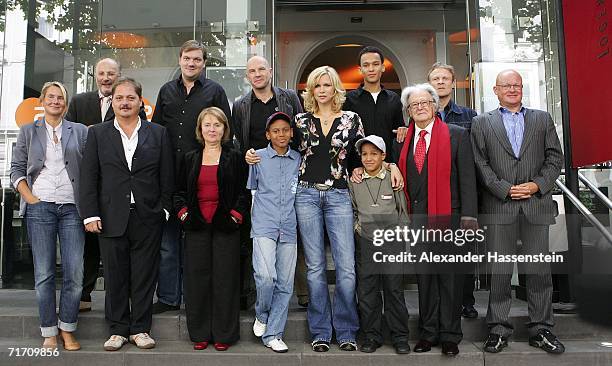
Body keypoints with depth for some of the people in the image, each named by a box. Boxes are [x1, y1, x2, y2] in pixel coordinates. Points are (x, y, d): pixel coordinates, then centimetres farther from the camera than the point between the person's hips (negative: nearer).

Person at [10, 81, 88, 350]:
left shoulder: (79, 131, 11)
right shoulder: (28, 131, 13)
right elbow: (16, 169, 10)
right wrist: (30, 198, -3)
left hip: (71, 207, 0)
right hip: (40, 207, 0)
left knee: (74, 272, -3)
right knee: (44, 273, 1)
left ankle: (67, 330, 11)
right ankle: (49, 333, 12)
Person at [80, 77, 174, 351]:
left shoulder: (158, 133, 6)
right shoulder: (97, 134, 7)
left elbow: (167, 176, 6)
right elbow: (88, 177, 3)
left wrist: (164, 209, -1)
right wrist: (90, 214, -4)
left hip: (148, 218, 0)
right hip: (111, 217, 1)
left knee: (144, 276, 6)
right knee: (115, 276, 8)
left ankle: (140, 328, 20)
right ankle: (118, 329, 22)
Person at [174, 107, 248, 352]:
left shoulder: (235, 157, 5)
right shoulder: (190, 159, 12)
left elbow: (244, 191, 3)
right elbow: (179, 191, 15)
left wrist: (236, 215, -8)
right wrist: (183, 213, 1)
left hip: (226, 226, -2)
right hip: (196, 226, 3)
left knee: (225, 278, 1)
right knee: (197, 278, 4)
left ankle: (224, 334, 11)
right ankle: (200, 333, 16)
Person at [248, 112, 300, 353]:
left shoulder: (299, 159, 11)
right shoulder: (258, 157, 6)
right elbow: (250, 188, 16)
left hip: (289, 228, 3)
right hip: (264, 226, -2)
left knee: (285, 283, 2)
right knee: (266, 276, -19)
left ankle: (273, 334, 16)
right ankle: (261, 315, 12)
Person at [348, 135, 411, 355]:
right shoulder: (354, 182, 6)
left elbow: (403, 210, 6)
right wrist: (356, 224, 4)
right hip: (365, 242, 2)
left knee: (394, 289, 3)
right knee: (366, 291, 4)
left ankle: (400, 337, 16)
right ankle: (372, 336, 17)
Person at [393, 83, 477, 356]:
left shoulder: (457, 135, 2)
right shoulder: (402, 140, 13)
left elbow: (467, 178, -3)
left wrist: (468, 216, -10)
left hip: (447, 217, -3)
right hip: (415, 218, 3)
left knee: (449, 277, 3)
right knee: (423, 275, 9)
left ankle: (450, 335, 14)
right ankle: (428, 332, 21)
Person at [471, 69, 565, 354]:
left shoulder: (542, 119, 16)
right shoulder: (481, 123, 10)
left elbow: (555, 158, 9)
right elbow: (480, 163, 1)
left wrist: (538, 185, -7)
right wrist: (505, 189, -9)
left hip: (537, 204, 2)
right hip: (499, 206, -1)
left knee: (539, 270, 6)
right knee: (499, 271, 2)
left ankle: (541, 329, 18)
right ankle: (498, 329, 12)